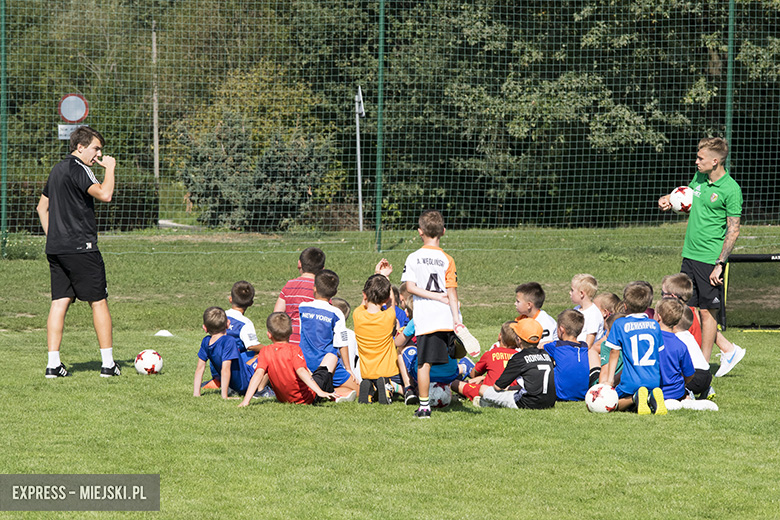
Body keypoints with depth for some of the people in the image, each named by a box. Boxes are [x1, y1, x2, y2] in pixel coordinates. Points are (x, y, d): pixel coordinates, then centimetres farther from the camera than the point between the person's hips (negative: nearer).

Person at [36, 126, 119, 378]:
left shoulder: (57, 169, 18)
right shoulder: (78, 169, -11)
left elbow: (42, 207, 25)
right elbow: (104, 194, -24)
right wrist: (109, 168, -10)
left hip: (55, 249, 8)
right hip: (81, 248, -8)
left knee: (59, 302, 5)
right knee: (99, 302, 0)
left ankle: (53, 363, -1)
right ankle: (108, 363, 2)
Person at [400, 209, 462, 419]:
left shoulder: (413, 258, 2)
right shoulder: (447, 259, -1)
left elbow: (410, 287, -5)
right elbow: (451, 291, -5)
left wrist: (437, 297, -2)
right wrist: (456, 318, -7)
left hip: (424, 319, 0)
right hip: (445, 317, 0)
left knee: (424, 363, -1)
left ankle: (424, 406, -2)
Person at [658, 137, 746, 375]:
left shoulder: (730, 190, -14)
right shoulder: (699, 178, 8)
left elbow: (733, 230, -13)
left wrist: (720, 264, -17)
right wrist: (668, 199, 7)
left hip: (710, 259, -8)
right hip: (690, 255, 8)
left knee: (707, 311, 0)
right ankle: (728, 351, 19)